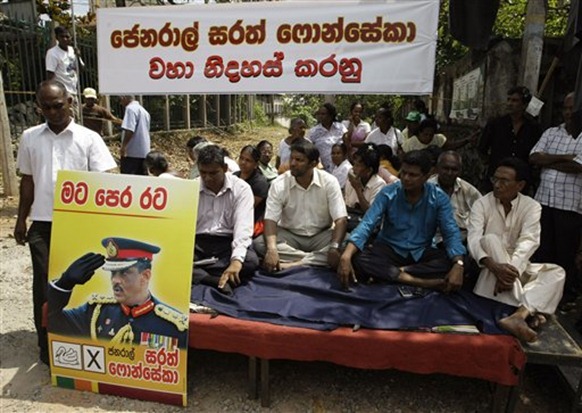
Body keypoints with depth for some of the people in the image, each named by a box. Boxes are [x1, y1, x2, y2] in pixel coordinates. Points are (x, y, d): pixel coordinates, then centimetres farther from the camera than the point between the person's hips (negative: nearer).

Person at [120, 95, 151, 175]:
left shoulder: (131, 108, -9)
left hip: (132, 152, -9)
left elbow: (129, 130, -21)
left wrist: (123, 146, -19)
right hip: (144, 152, 9)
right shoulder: (143, 110, 17)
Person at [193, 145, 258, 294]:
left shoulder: (241, 188, -5)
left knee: (251, 260, -32)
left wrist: (236, 260, -34)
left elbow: (243, 227, -17)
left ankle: (196, 274, -23)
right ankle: (217, 280, -34)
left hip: (227, 243, -1)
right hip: (197, 242, 1)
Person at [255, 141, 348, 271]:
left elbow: (341, 219, -17)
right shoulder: (279, 184, -11)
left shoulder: (329, 182, -12)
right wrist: (272, 250, -36)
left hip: (321, 236, 0)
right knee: (259, 243, -26)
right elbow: (270, 219, -18)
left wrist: (334, 248, -35)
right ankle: (319, 260, -25)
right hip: (290, 235, 1)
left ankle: (294, 264, -30)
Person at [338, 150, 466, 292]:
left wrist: (458, 266, -33)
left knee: (452, 262, -29)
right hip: (390, 249, -1)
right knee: (357, 259, -30)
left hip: (422, 253, 1)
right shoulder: (388, 193, -11)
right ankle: (422, 282, -31)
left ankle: (383, 273, -26)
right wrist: (346, 256, -35)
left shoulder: (439, 197, -8)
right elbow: (366, 225, -19)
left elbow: (451, 233, -13)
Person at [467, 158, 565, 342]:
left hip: (518, 266, 2)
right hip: (487, 267, -2)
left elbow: (529, 241, -19)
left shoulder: (531, 206, -4)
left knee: (556, 272, -21)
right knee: (490, 239, -31)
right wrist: (494, 266, -40)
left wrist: (512, 270, -37)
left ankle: (518, 315, -45)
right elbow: (473, 238, -22)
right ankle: (527, 311, -37)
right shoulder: (482, 204, -7)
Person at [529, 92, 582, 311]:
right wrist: (562, 157, -12)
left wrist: (547, 162, -6)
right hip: (543, 200, 4)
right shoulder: (550, 133, 10)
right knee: (542, 250, 12)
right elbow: (533, 157, -1)